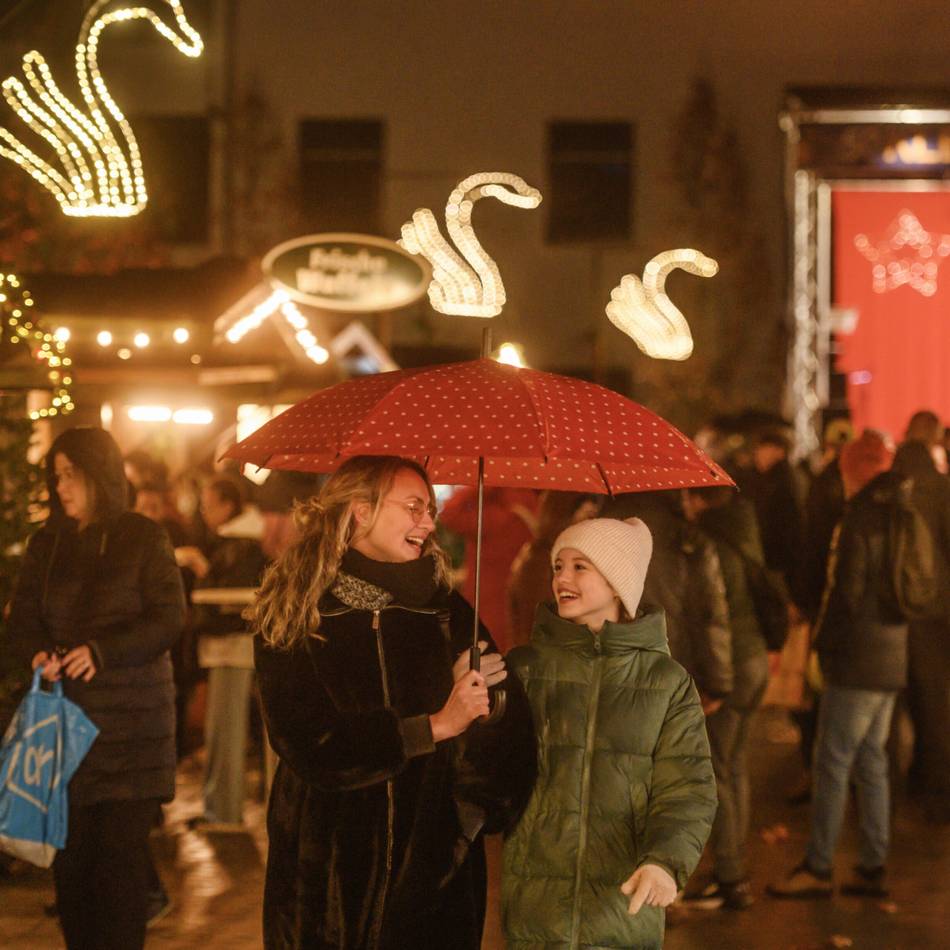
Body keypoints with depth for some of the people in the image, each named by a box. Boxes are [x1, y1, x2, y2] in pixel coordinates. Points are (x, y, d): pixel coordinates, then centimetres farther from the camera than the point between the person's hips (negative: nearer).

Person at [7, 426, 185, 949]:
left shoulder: (143, 538, -1)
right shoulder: (48, 542, 11)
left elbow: (168, 619, -7)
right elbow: (23, 615, 12)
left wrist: (103, 652, -19)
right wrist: (39, 652, -11)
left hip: (130, 716, -4)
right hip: (64, 710, 4)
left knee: (122, 846, -4)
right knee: (69, 847, 2)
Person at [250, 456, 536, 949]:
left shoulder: (447, 612, 3)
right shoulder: (292, 621, -3)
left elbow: (510, 721, -3)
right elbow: (309, 744, -15)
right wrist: (434, 727, -17)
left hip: (433, 868, 2)